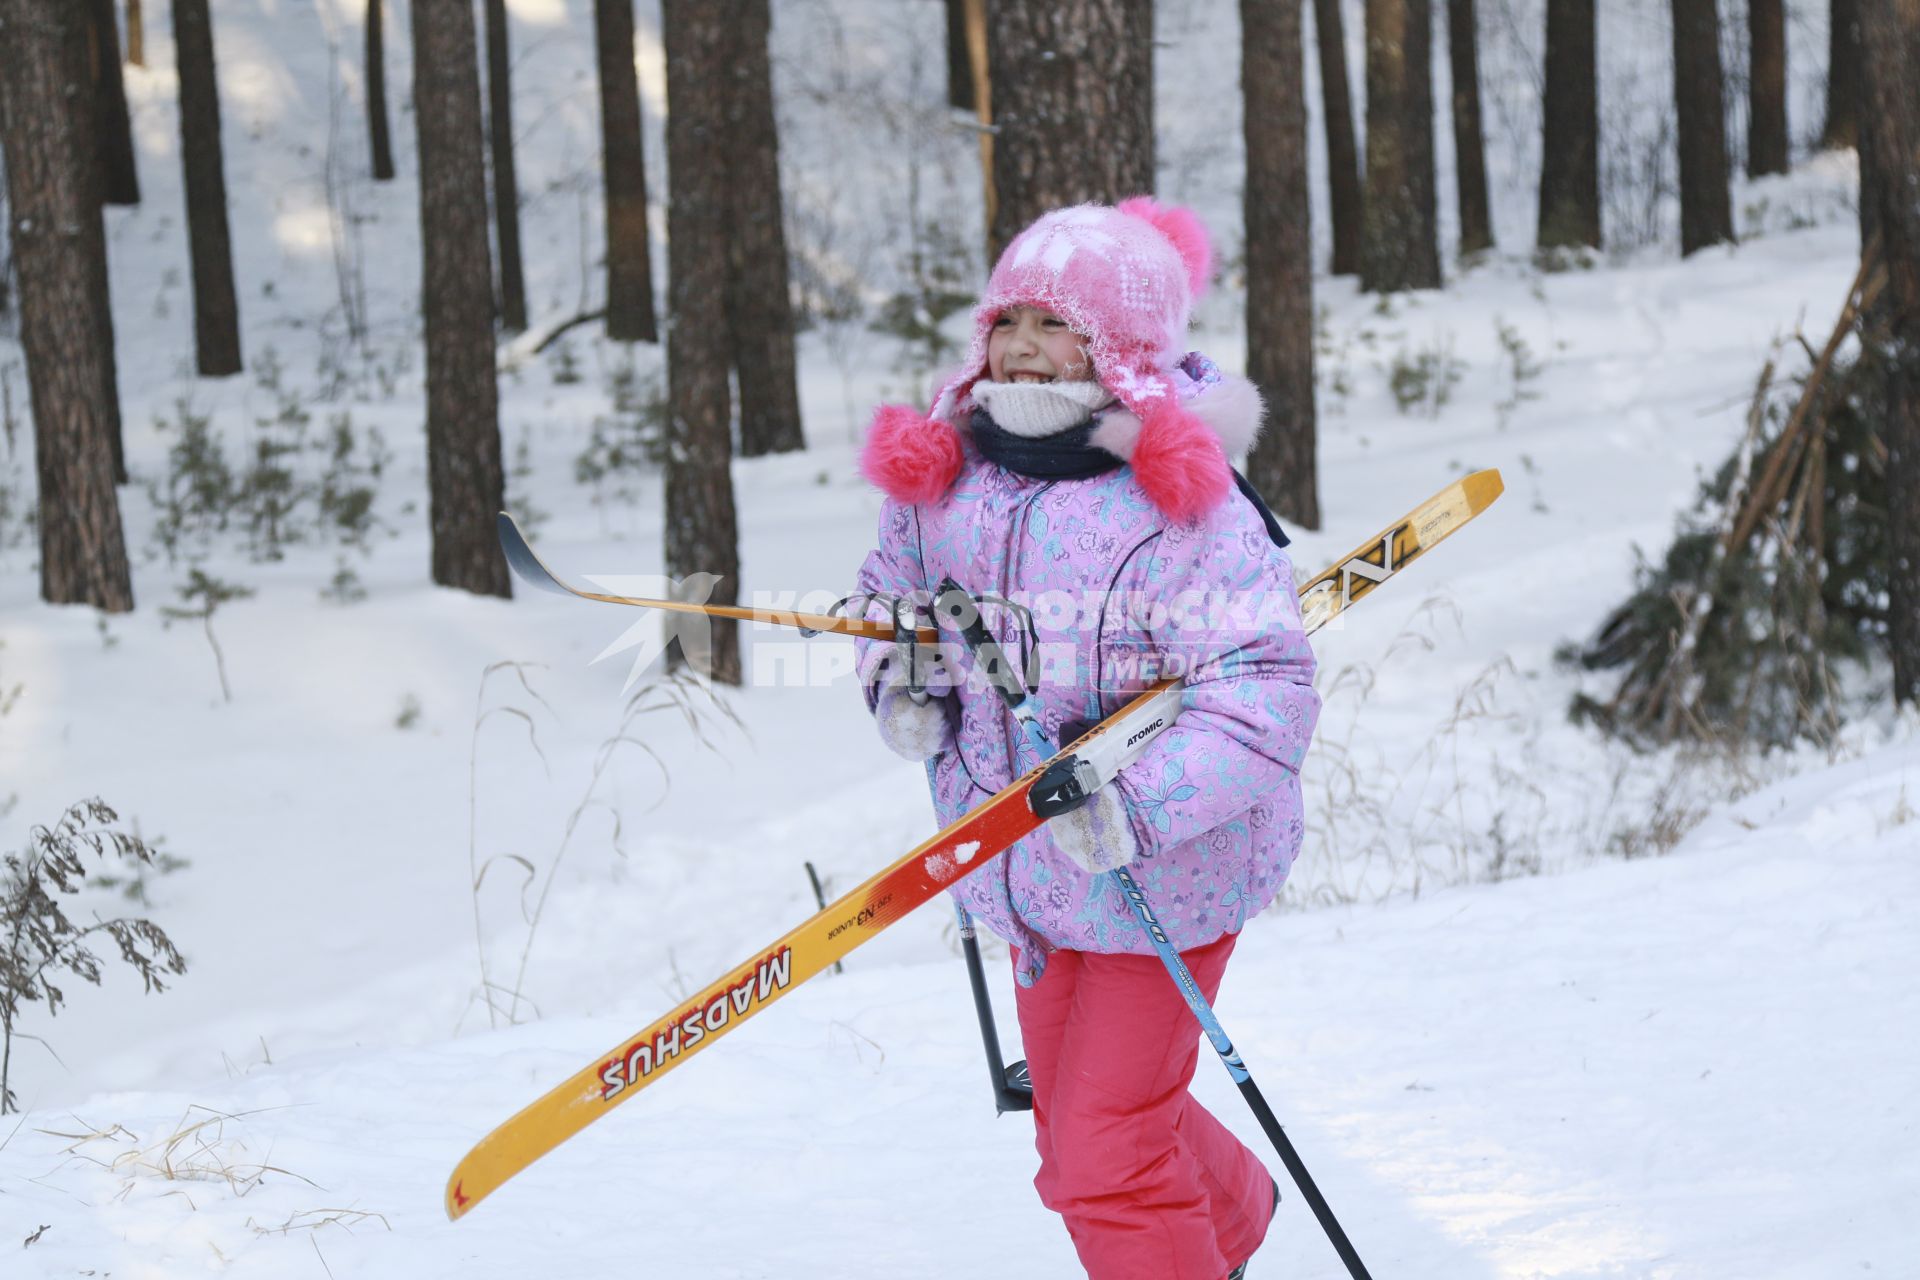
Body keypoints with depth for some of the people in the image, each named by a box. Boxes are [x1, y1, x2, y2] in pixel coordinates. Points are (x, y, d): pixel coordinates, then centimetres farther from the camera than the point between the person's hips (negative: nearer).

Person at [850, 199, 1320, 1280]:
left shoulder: (1184, 508, -22)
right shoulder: (941, 479, -2)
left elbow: (1265, 693, -27)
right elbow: (894, 588, 18)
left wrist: (1136, 804, -36)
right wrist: (901, 683, -3)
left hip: (1163, 873, -7)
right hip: (1029, 868, 7)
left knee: (1105, 1156, -9)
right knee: (1072, 1136, 23)